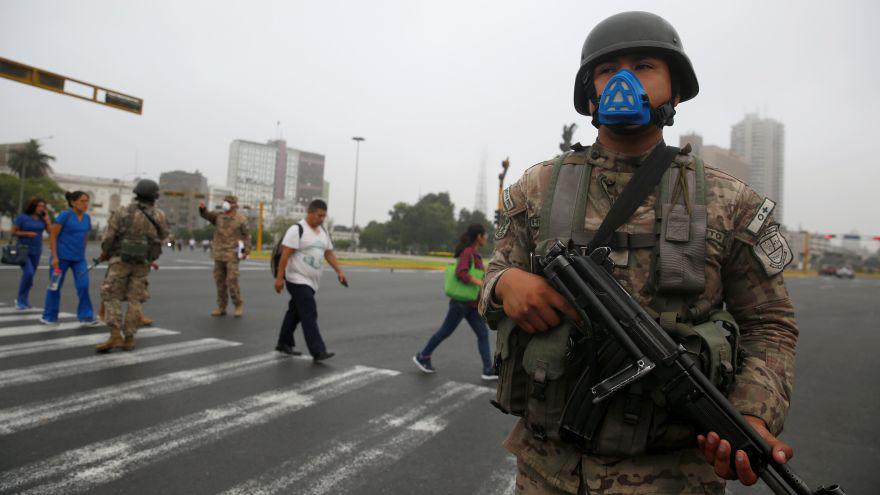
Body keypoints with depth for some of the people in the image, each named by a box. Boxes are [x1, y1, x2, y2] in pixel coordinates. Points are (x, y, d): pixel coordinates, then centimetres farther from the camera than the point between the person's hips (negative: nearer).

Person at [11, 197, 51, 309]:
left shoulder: (42, 219, 6)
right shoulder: (22, 217, -4)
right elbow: (13, 232, -4)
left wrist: (47, 218, -5)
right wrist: (27, 233, -17)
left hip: (36, 251, 4)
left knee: (30, 275, 8)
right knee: (28, 273, -20)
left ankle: (22, 300, 23)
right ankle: (20, 300, -6)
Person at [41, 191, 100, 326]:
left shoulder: (87, 217, 6)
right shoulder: (65, 215, -8)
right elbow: (53, 235, -9)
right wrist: (54, 257, -13)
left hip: (79, 258, 4)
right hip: (61, 257, -4)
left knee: (83, 285, -7)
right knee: (55, 286, 7)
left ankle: (86, 317, -3)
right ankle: (49, 317, 21)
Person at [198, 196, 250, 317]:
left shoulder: (241, 219, -1)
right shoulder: (218, 216, 11)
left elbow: (247, 236, -2)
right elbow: (206, 215, -2)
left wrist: (247, 251, -11)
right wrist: (202, 208, -25)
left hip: (232, 255, -5)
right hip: (219, 255, 5)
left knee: (231, 281, -9)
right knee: (220, 282, 7)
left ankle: (238, 305, 8)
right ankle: (221, 308, 15)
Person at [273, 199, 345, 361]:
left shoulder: (323, 232, 12)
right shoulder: (297, 230, -13)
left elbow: (329, 253, 17)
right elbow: (285, 254, -16)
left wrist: (339, 271, 7)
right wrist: (279, 277, -18)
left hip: (311, 281, 8)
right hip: (298, 280, -8)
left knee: (296, 312, 17)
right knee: (310, 315, -13)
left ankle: (284, 343, 30)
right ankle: (318, 352, -14)